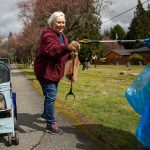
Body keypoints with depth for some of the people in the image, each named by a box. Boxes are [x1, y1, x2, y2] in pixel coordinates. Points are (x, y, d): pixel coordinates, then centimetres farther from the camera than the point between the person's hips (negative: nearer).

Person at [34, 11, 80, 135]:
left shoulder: (62, 36, 12)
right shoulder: (48, 34, -18)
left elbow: (61, 54, 19)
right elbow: (51, 50, -39)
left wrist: (70, 54, -4)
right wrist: (67, 47, -55)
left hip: (55, 71, 10)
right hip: (46, 70, -10)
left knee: (51, 95, 22)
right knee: (51, 96, -11)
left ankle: (46, 114, 42)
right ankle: (51, 124, -2)